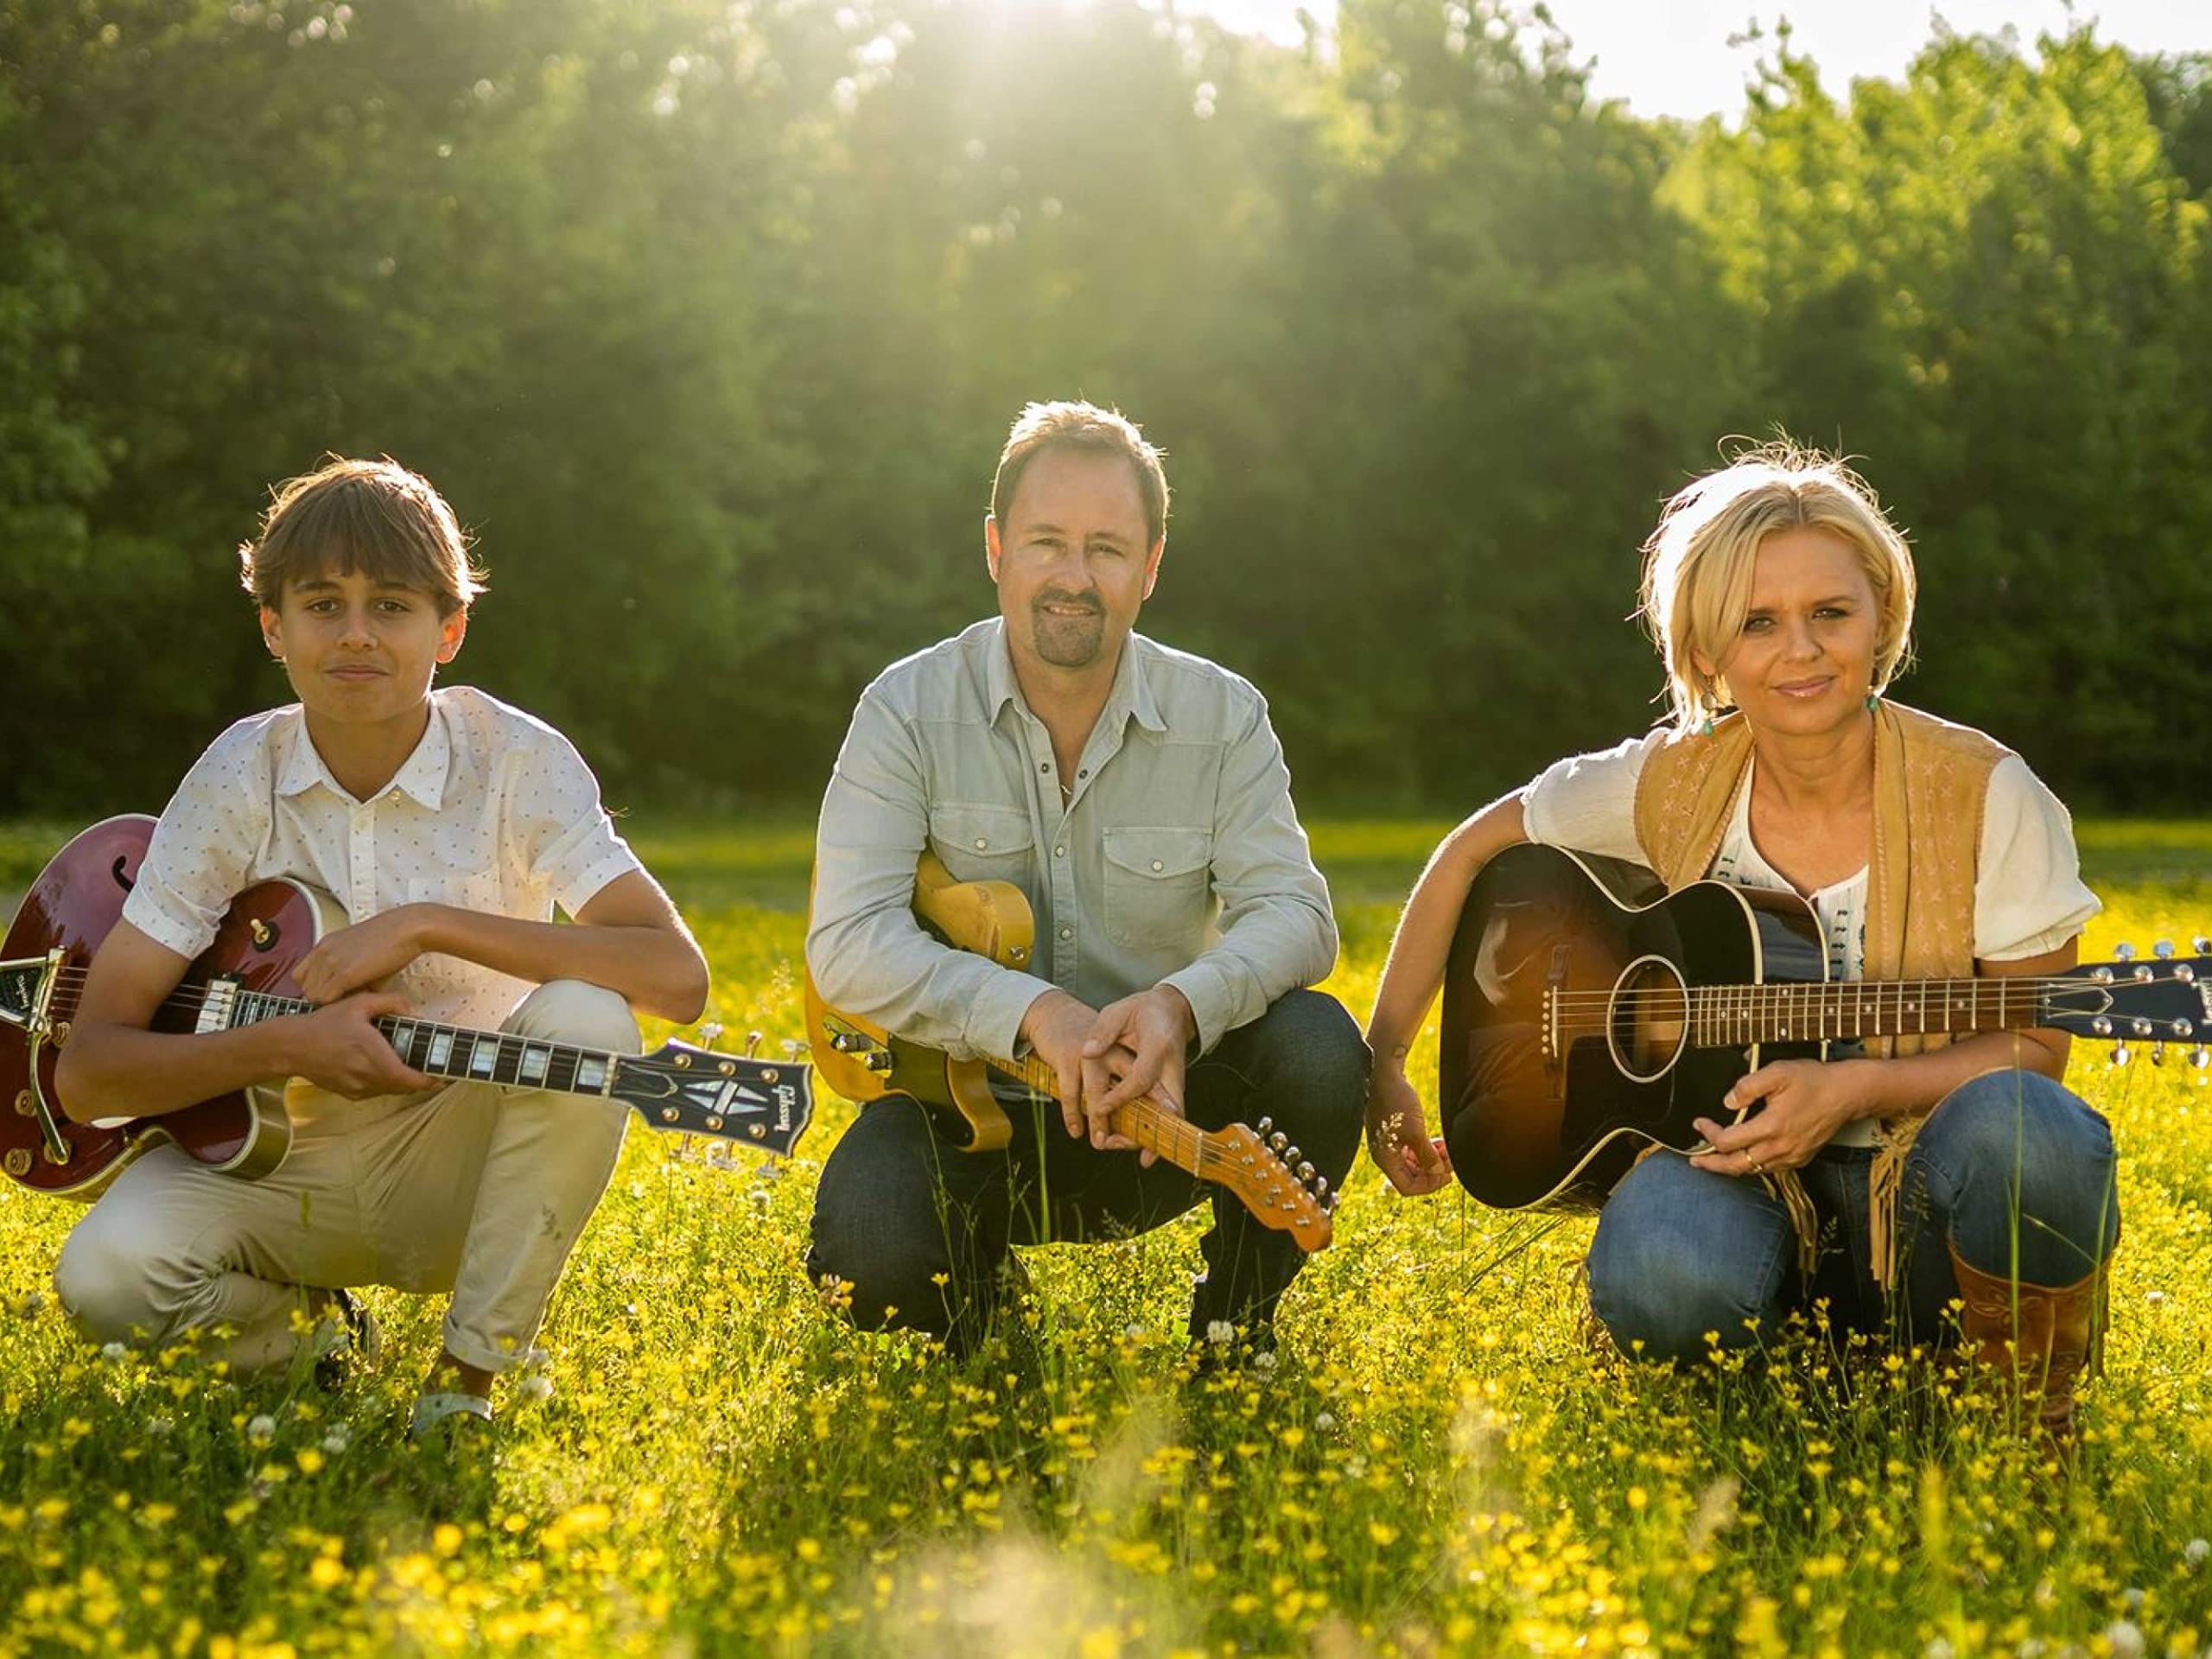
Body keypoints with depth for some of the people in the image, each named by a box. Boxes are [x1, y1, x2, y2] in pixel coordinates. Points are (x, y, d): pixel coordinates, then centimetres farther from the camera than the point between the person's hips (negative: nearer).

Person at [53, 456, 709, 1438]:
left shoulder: (518, 762, -12)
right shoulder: (238, 780, -9)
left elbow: (678, 976, -25)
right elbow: (86, 1073, -10)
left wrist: (430, 926, -27)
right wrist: (287, 1044, -27)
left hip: (460, 1172, -1)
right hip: (275, 1163, 1)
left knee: (585, 1021, -31)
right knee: (104, 1276, -29)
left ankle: (474, 1368, -14)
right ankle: (303, 1324, 6)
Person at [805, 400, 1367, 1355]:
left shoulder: (1223, 718, -2)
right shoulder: (910, 711, -9)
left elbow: (1294, 913, -12)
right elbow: (847, 944, -18)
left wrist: (1183, 1003, -34)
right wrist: (1033, 1012, -33)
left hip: (1156, 1104, 2)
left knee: (1318, 1048, -27)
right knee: (871, 1257, -32)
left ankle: (1237, 1323, 0)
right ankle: (976, 1292, 9)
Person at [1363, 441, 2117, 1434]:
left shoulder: (1986, 798, -9)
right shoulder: (1671, 785, -2)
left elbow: (2035, 1049, -5)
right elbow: (1472, 852, 13)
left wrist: (1861, 1087, -22)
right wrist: (1382, 1063, 7)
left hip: (1922, 1201, -1)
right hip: (1739, 1170, 1)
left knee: (2024, 1129, -37)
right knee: (1656, 1285, -35)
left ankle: (2025, 1380, -5)